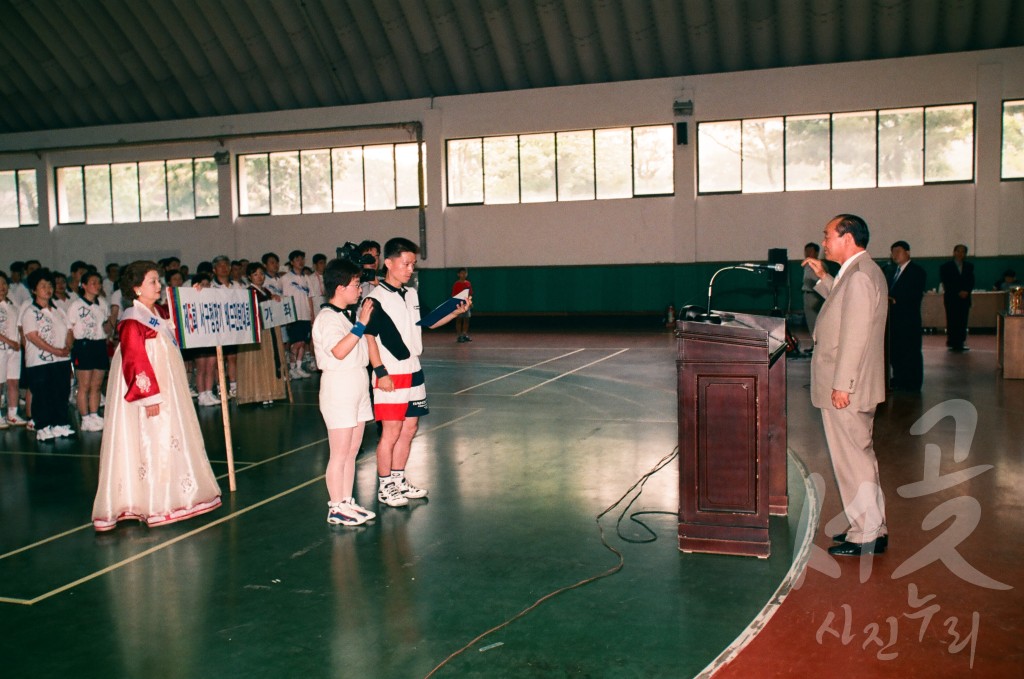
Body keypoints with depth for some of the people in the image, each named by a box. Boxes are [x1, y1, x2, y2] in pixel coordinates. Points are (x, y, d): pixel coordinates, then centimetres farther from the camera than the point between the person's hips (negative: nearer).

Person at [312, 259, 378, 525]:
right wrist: (361, 324, -27)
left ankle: (347, 502, 21)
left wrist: (363, 319, 17)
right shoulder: (327, 318, -14)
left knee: (352, 451, 13)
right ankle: (336, 508, 4)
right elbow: (339, 351, -29)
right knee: (340, 454, -4)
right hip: (338, 387, -10)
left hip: (356, 388, 10)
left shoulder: (343, 316, 17)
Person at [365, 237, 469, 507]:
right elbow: (368, 337, -15)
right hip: (391, 375, -8)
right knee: (391, 432, -2)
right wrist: (380, 372, -20)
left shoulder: (412, 294, 11)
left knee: (409, 428, 14)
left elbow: (427, 322, 23)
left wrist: (456, 312, 9)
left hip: (413, 371, 8)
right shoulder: (377, 298, -13)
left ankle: (399, 480, 27)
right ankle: (385, 487, 11)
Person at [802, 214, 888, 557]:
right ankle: (870, 526, 28)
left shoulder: (860, 276, -20)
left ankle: (867, 535, 6)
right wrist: (823, 277, 17)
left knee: (852, 459, -3)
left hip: (845, 389, -11)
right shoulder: (861, 271, 13)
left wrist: (841, 385, -23)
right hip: (852, 386, 11)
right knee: (859, 455, 17)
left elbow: (855, 335, -24)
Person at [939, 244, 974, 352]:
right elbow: (946, 283, -4)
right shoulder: (946, 266, 3)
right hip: (951, 298, -3)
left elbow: (971, 282, 10)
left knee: (963, 322, -1)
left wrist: (967, 291, -9)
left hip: (965, 297, 3)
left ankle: (961, 343, 4)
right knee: (952, 321, -6)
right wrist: (958, 292, -13)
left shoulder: (969, 266, 15)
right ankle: (952, 344, -4)